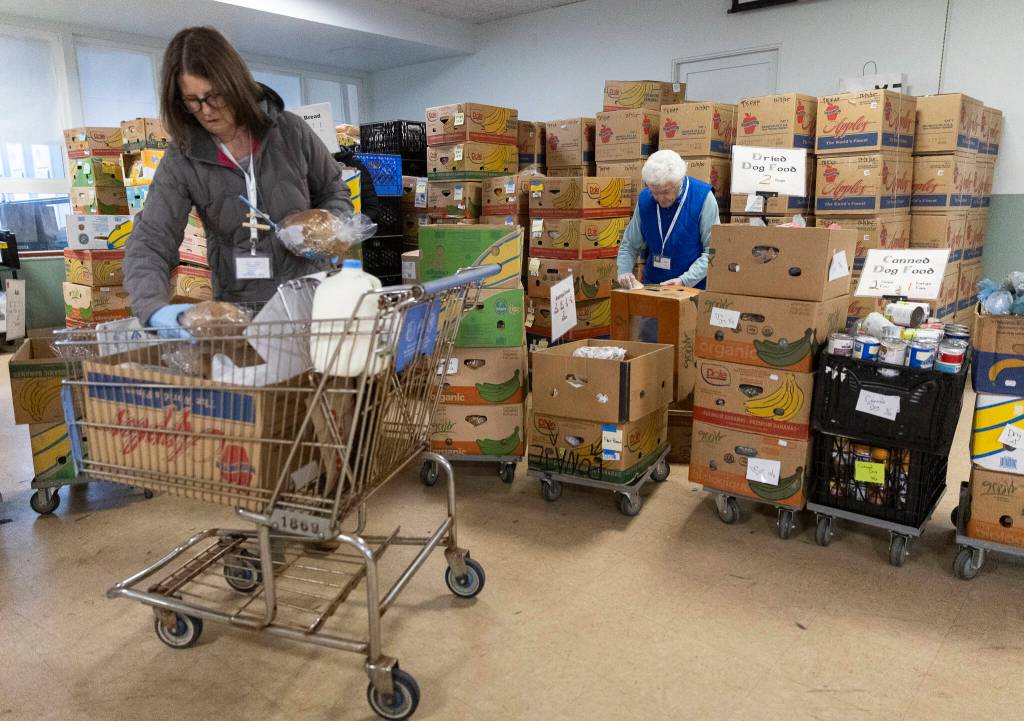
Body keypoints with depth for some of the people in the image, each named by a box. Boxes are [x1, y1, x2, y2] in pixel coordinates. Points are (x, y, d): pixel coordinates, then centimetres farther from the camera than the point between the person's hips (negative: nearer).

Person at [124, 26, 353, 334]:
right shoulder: (182, 161, -4)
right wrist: (155, 308, -28)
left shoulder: (291, 131, -1)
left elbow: (333, 191, 12)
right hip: (237, 306, 0)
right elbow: (149, 242, -9)